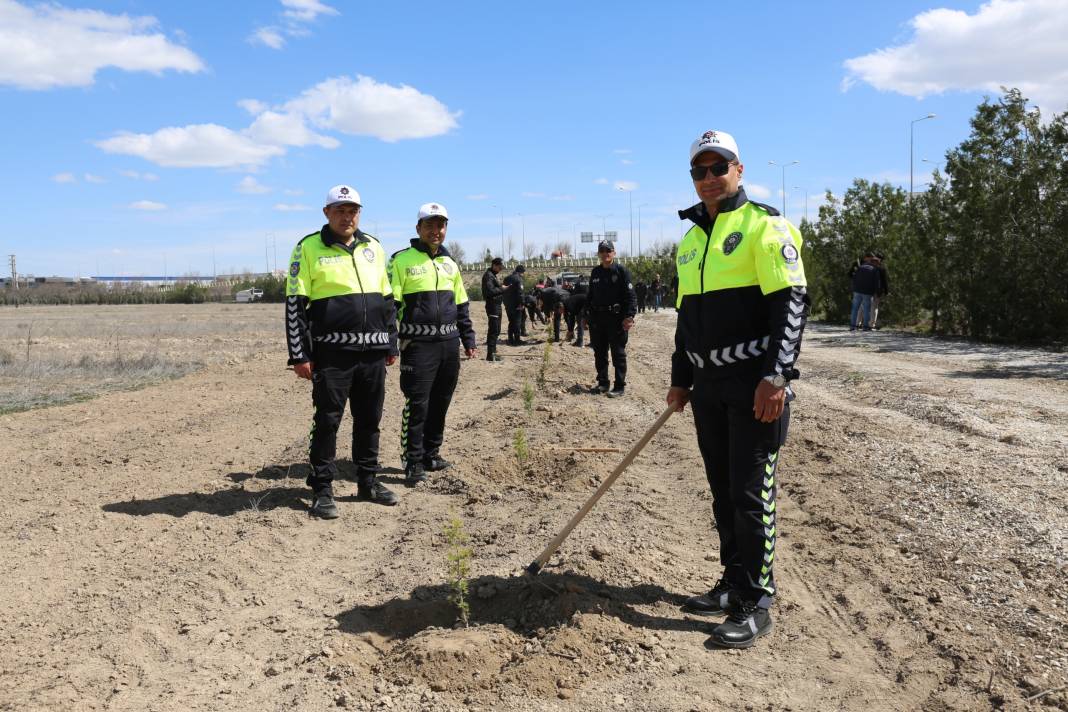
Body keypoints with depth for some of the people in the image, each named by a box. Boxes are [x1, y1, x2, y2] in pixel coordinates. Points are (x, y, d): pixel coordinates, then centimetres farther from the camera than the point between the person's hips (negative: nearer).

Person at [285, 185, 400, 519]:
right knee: (327, 421, 0)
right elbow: (295, 304, -5)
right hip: (332, 353, -5)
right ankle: (322, 489, 10)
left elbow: (387, 299, 19)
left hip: (373, 353, 5)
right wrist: (299, 355, -9)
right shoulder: (309, 249, -2)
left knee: (369, 420, 12)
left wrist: (391, 344, 15)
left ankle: (368, 482, 24)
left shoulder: (373, 248, 13)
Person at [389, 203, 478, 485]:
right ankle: (413, 462, 4)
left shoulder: (450, 264, 15)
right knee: (417, 403, -6)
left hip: (449, 344, 6)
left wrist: (468, 339, 17)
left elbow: (461, 306, 21)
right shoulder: (402, 260, -3)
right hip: (418, 345, -6)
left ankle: (431, 454, 24)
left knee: (440, 403, 12)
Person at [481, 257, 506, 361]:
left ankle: (492, 352, 22)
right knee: (493, 330, -10)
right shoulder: (489, 276, -13)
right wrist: (501, 288, -14)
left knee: (496, 330, 15)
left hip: (496, 306, 11)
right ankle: (490, 354, -10)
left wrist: (501, 288, 3)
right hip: (492, 305, -11)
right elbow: (490, 291, -23)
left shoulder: (492, 275, 19)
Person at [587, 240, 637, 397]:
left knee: (618, 353, 0)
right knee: (599, 353, 12)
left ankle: (620, 386, 5)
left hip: (616, 318, -6)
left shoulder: (621, 271, -6)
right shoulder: (595, 272, 11)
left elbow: (630, 295, -11)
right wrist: (588, 313, 12)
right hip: (598, 318, 6)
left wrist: (629, 316, -18)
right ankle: (602, 383, 24)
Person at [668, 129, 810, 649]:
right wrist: (680, 379, 20)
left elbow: (792, 302, -14)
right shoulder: (690, 239, 17)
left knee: (751, 494, -4)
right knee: (723, 491, 13)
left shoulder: (764, 226, -6)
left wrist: (775, 375, -22)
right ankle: (732, 584, 27)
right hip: (709, 384, 7)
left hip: (755, 382, -7)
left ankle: (755, 604, 5)